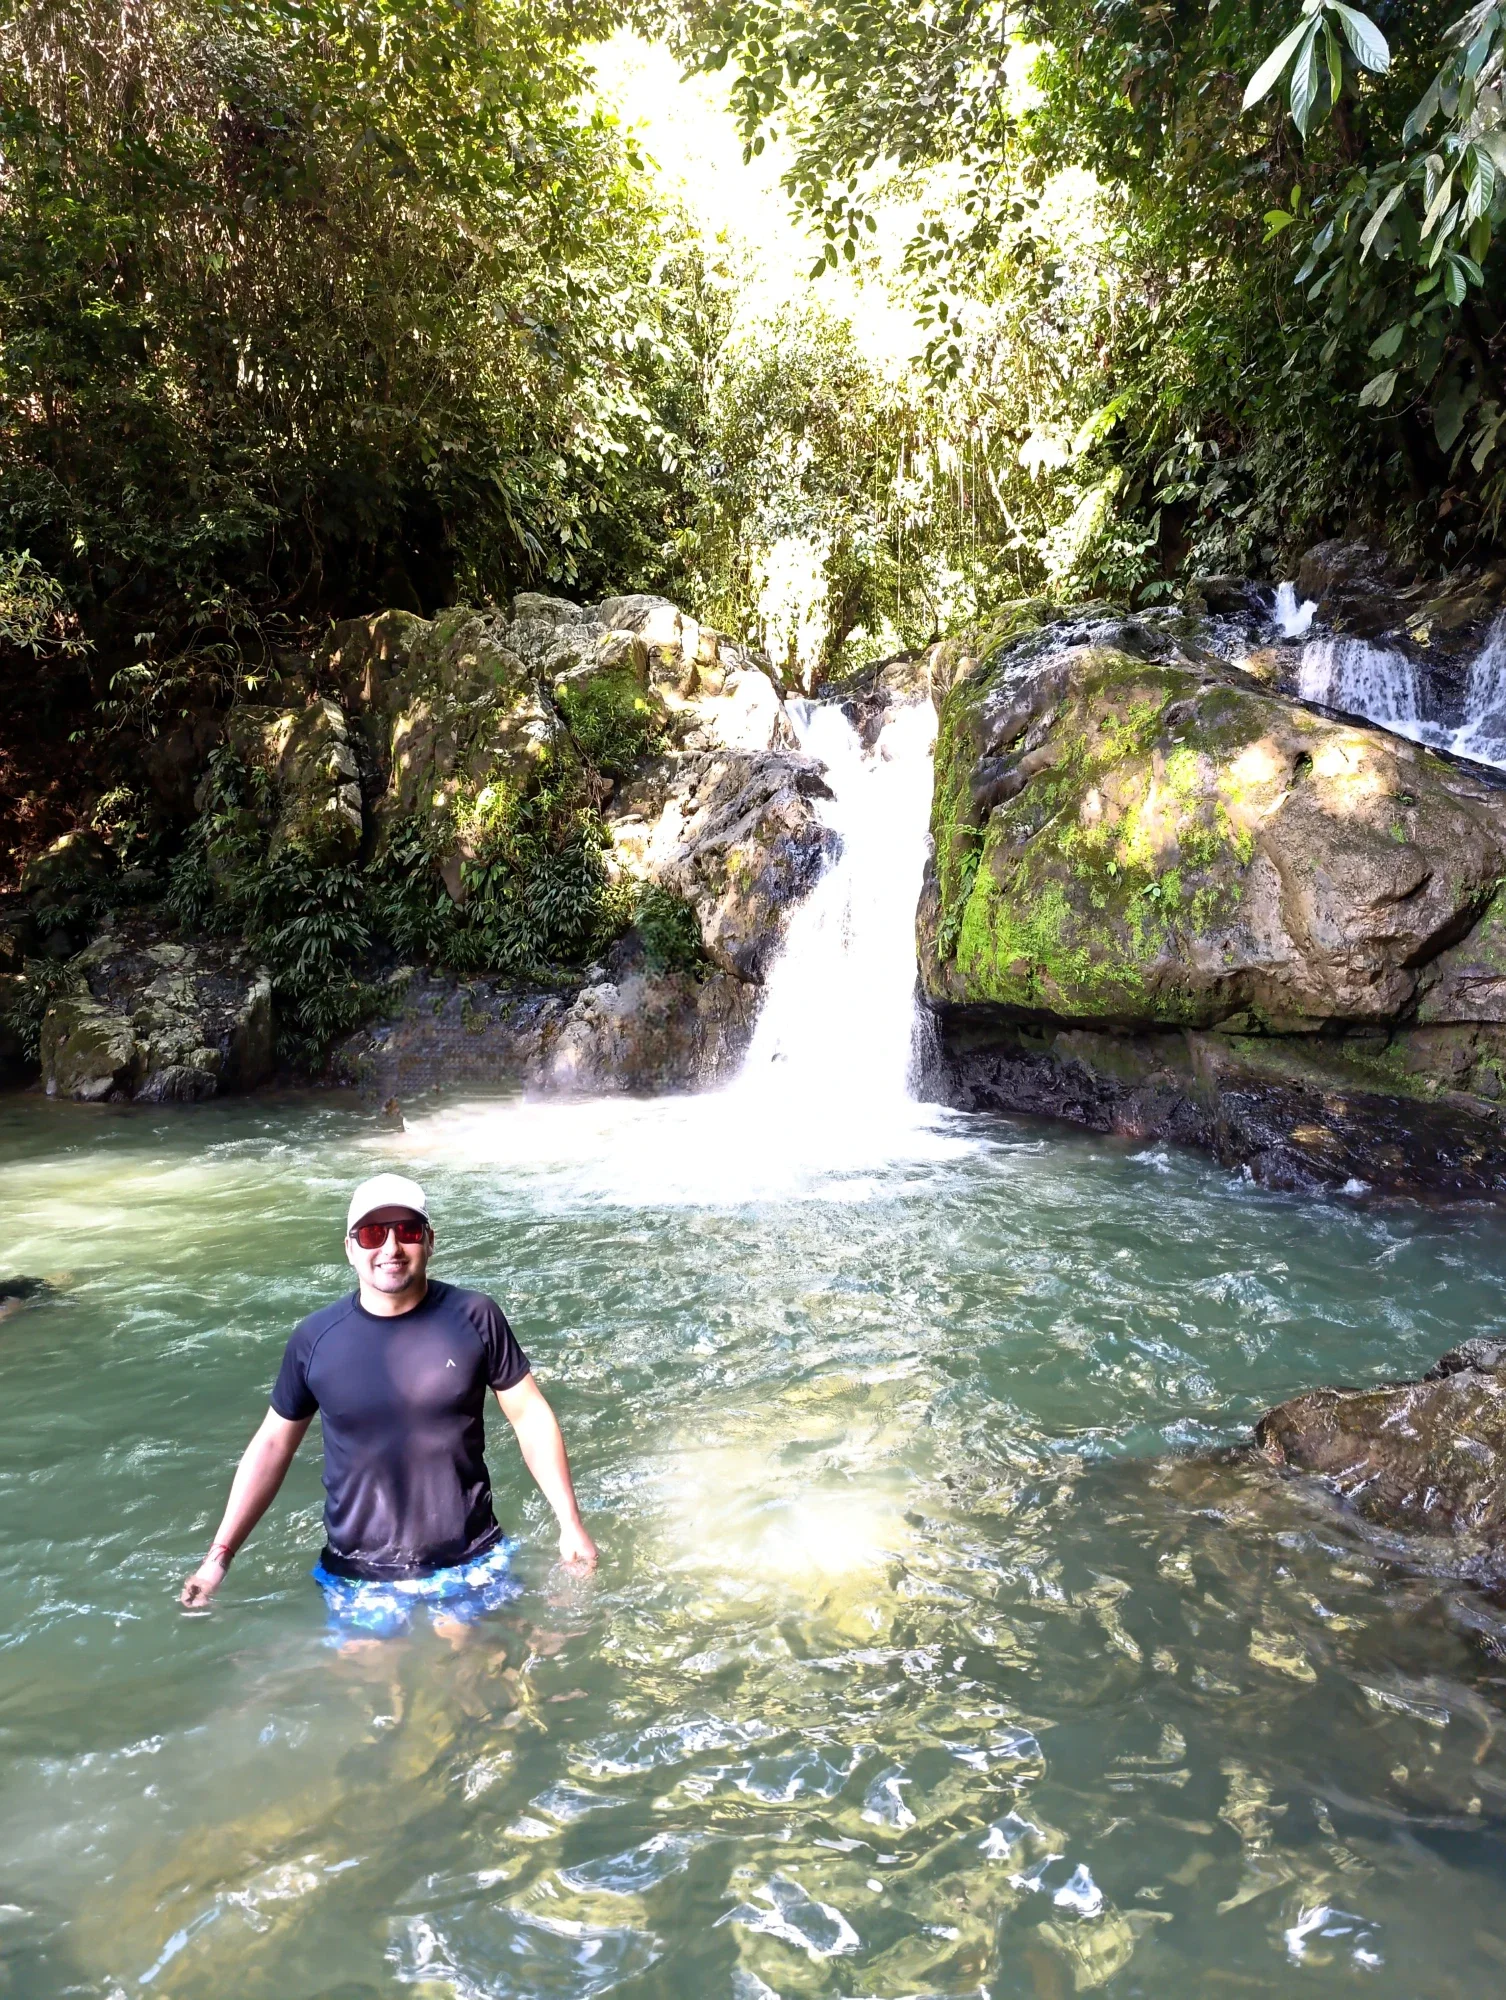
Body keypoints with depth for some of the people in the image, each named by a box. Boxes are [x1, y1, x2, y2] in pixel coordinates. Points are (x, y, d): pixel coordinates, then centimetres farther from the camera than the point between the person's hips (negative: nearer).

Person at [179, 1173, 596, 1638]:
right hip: (359, 1577, 1)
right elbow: (272, 1444, 1)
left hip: (471, 1563, -1)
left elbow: (530, 1415, -5)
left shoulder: (475, 1318, -11)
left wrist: (570, 1523, -6)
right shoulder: (314, 1339, -8)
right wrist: (219, 1556, -3)